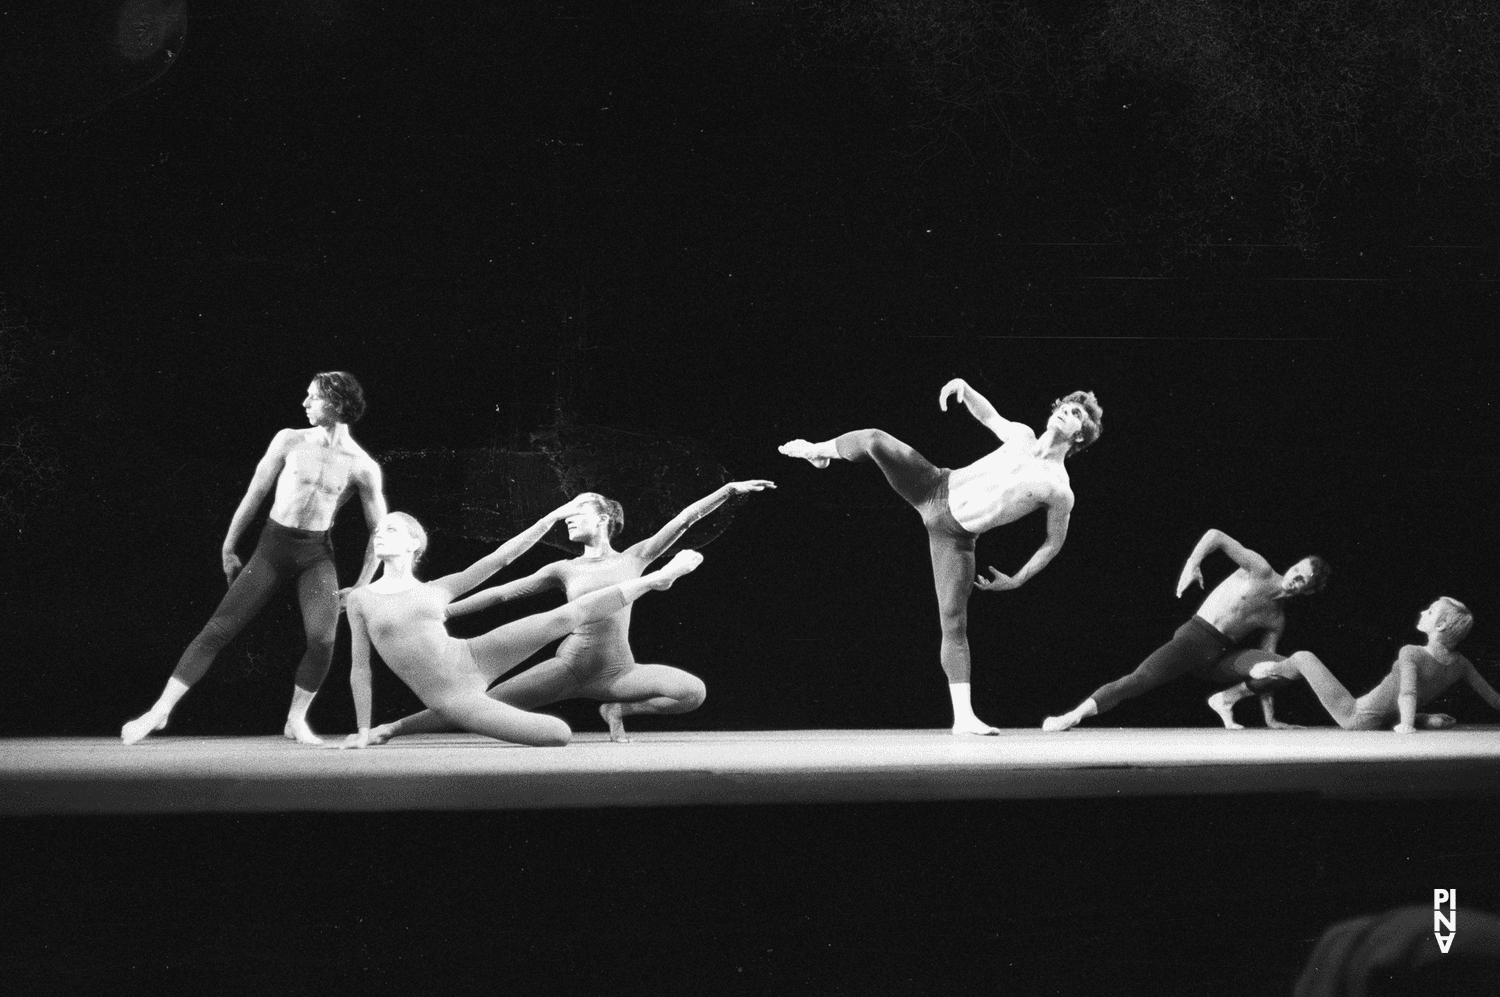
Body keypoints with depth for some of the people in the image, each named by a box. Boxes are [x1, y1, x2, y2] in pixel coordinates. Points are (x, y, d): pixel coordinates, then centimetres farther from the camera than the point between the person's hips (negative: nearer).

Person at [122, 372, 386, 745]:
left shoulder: (362, 467, -5)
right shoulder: (290, 441, -1)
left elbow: (379, 531, 2)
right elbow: (254, 495, 7)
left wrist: (361, 587, 2)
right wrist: (229, 548, 11)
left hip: (316, 554, -1)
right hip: (273, 546, 1)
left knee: (323, 638, -21)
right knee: (219, 628, -5)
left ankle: (296, 720, 1)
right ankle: (159, 712, -2)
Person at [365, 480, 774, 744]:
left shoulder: (632, 559, 6)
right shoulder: (564, 570, 8)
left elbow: (683, 520, -1)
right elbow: (500, 593, 9)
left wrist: (728, 489, -9)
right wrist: (440, 611, 6)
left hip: (618, 671, 0)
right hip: (570, 665, 0)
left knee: (694, 691, -21)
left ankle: (618, 709, 1)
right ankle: (391, 729, -8)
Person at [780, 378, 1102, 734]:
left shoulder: (1060, 491, -11)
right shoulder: (1020, 435, 0)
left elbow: (1054, 542, 1)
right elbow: (987, 414, 18)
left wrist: (1017, 580, -4)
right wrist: (964, 387, -3)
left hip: (954, 535, -3)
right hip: (937, 489, 3)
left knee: (954, 623, -11)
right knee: (875, 440, -16)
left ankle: (963, 717, -6)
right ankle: (817, 451, 18)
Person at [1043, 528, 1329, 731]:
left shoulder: (1277, 622, 12)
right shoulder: (1261, 571, 0)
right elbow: (1216, 536, -5)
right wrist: (1192, 563, -20)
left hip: (1219, 657, 6)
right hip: (1195, 637, -6)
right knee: (1139, 680, -22)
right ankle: (1072, 717, -25)